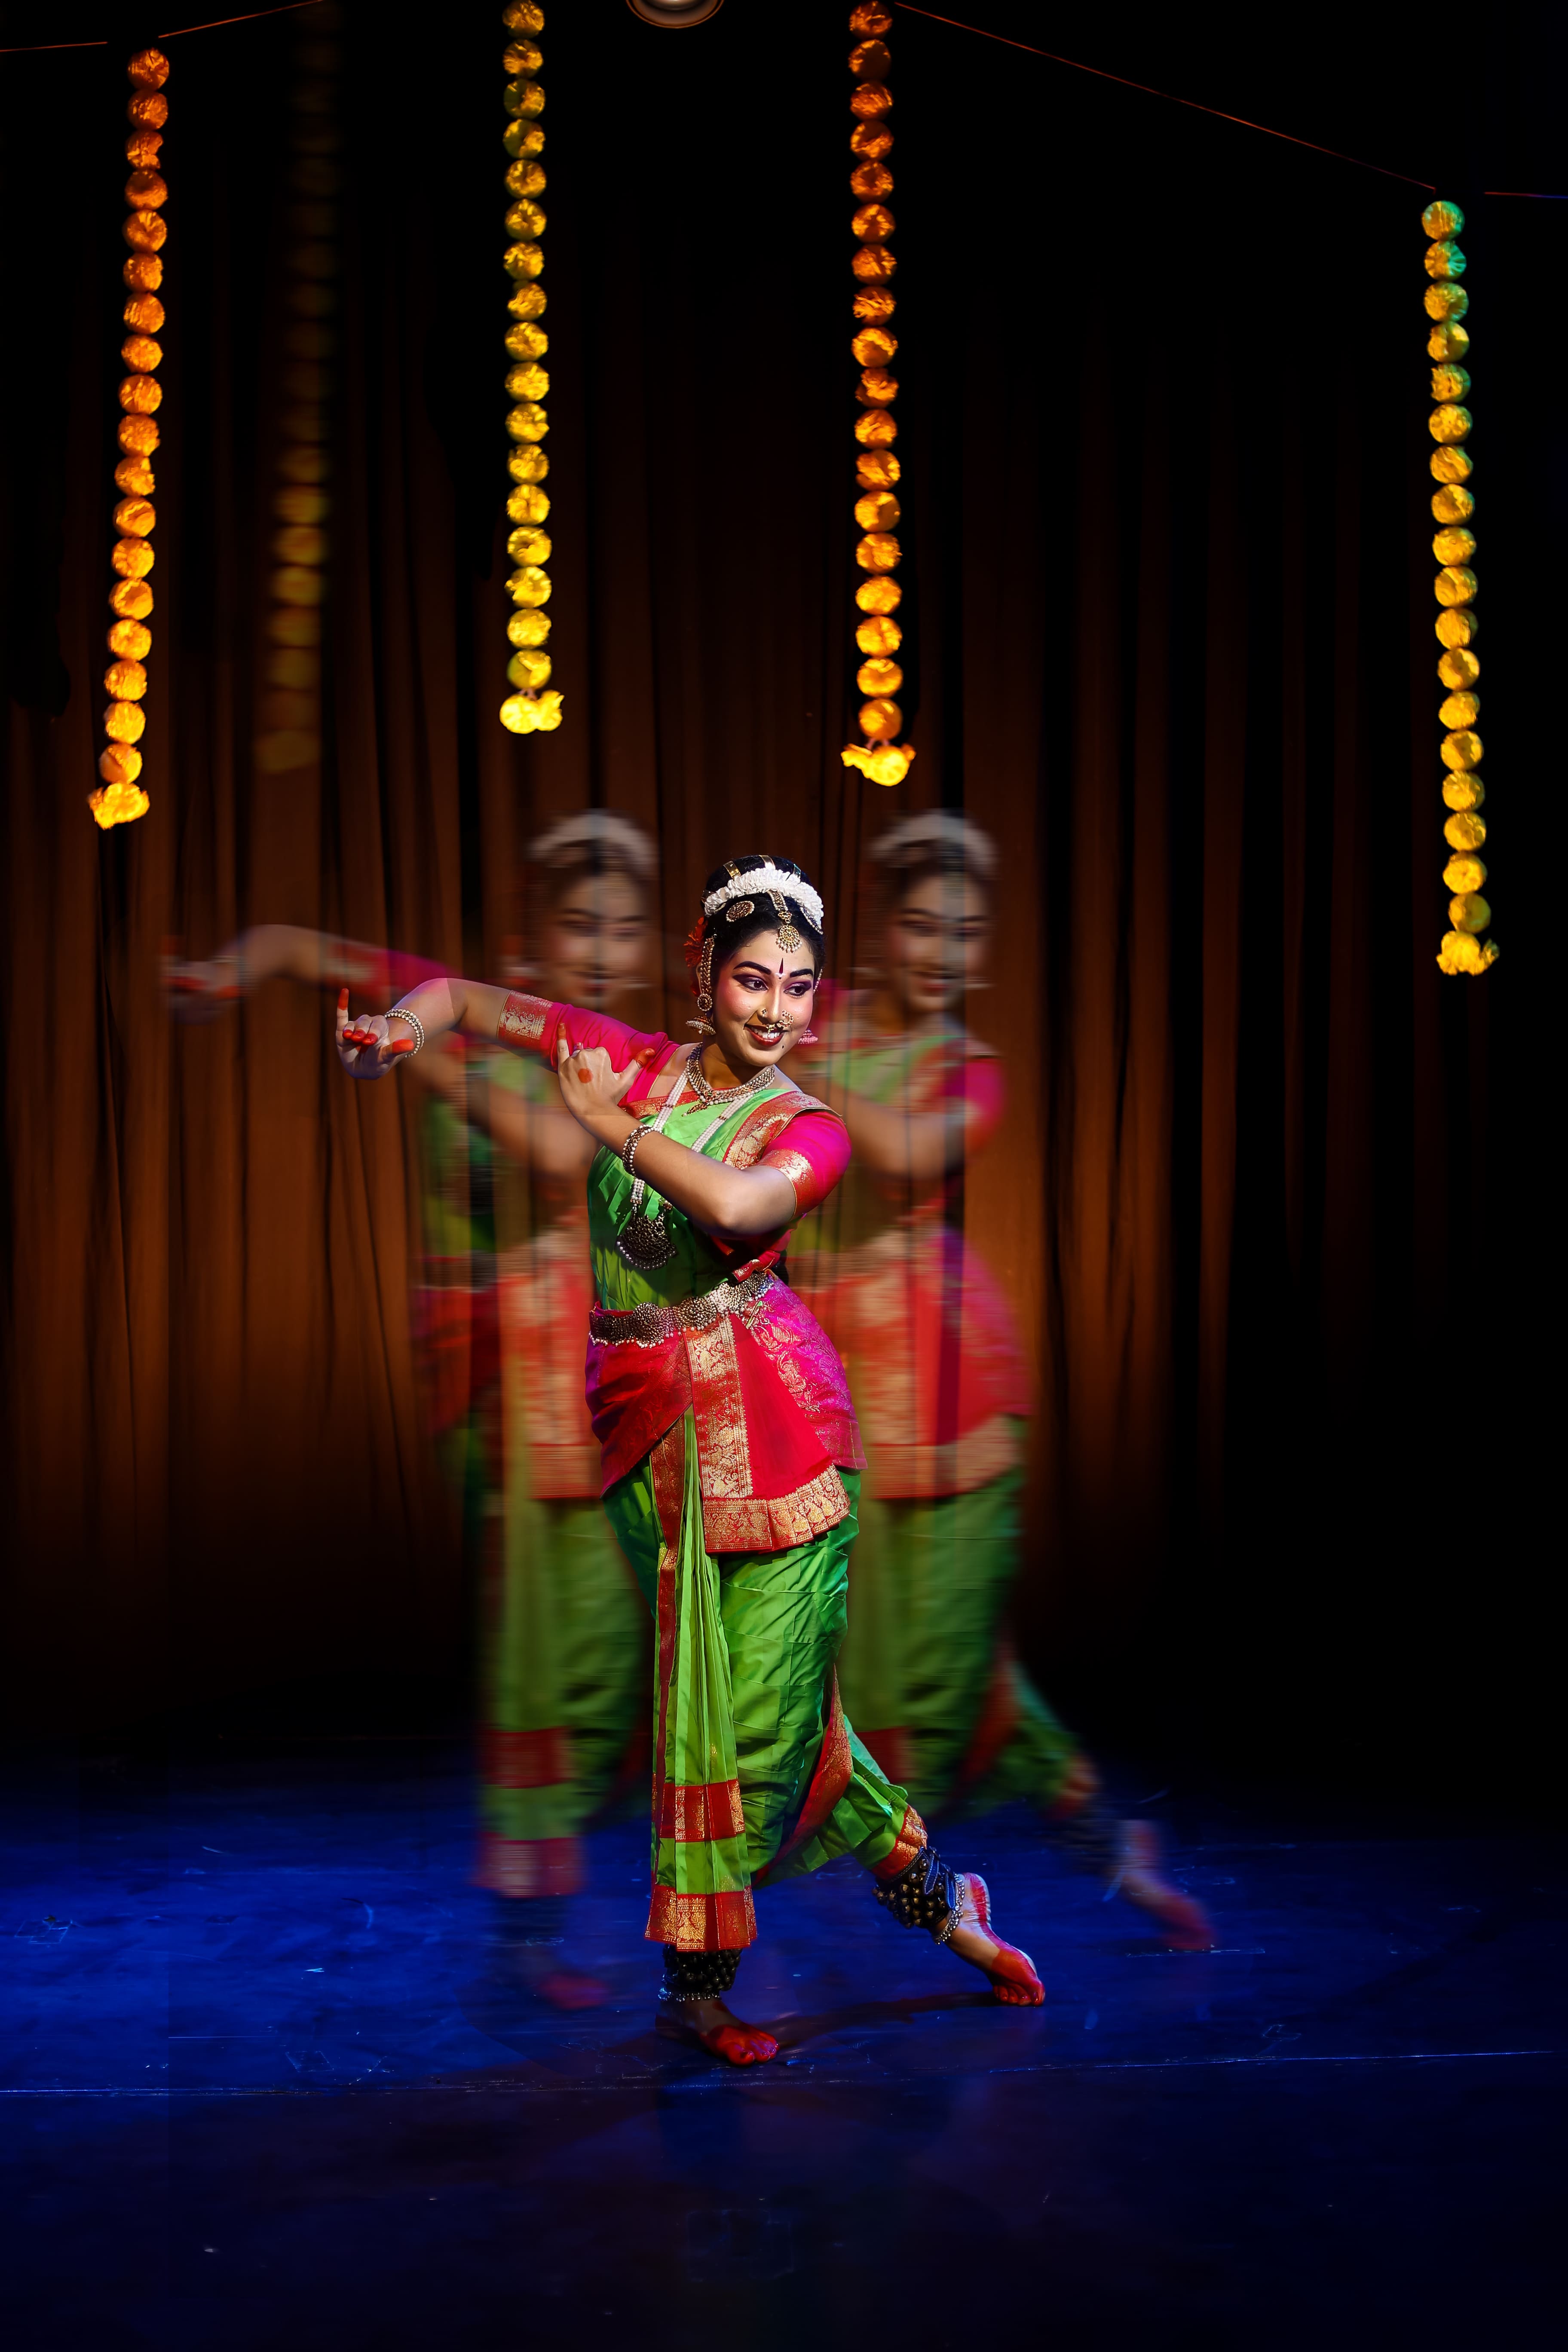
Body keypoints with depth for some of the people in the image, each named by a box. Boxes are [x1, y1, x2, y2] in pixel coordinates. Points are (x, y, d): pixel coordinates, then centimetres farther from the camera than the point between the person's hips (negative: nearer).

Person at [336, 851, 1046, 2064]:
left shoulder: (810, 1130, 0)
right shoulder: (635, 1059, 8)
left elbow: (734, 1204, -23)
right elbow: (465, 997, 12)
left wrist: (608, 1122, -14)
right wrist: (400, 1029, -9)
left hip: (770, 1415, -3)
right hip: (650, 1420, 3)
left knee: (767, 1702, -3)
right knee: (712, 1694, 7)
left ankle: (698, 1979, 18)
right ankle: (933, 1891, 25)